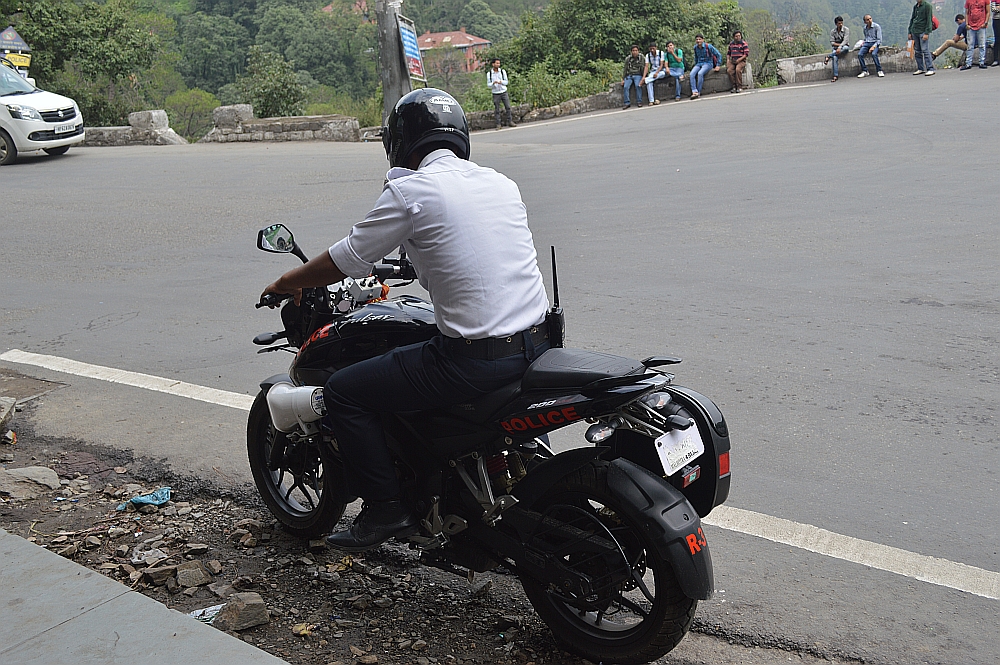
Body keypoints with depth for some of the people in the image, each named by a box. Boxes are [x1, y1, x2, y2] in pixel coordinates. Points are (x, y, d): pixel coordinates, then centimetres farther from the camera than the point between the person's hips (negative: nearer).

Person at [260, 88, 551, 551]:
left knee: (343, 392, 6)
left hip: (476, 357, -8)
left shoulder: (409, 190, -7)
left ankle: (386, 508, 11)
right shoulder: (501, 183, 13)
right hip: (537, 340, 8)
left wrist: (287, 283, 19)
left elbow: (343, 262, 1)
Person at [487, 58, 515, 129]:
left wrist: (501, 82, -17)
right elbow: (488, 84, 2)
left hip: (504, 92, 1)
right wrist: (493, 83, -19)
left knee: (508, 107, -2)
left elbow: (506, 82, 4)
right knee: (497, 110, 0)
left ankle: (510, 122, 6)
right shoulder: (489, 74, -1)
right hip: (496, 93, -1)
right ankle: (498, 124, 5)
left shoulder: (503, 71, 2)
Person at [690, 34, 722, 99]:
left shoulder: (708, 46, -11)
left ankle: (698, 92, -28)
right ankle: (694, 92, -36)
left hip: (708, 63, -5)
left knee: (700, 73, -35)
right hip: (699, 64, 5)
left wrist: (718, 65, -9)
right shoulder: (695, 47, 5)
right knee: (692, 74, -27)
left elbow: (718, 55, -6)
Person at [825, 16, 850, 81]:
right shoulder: (832, 31, 3)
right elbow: (832, 43, -1)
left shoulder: (846, 29, -6)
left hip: (844, 46, -2)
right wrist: (839, 44, -17)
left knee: (845, 48, -40)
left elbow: (845, 41, -17)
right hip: (836, 48, 2)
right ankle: (835, 76, -34)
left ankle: (828, 57, -34)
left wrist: (840, 47, -32)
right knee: (835, 57, -31)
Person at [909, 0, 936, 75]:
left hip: (923, 32, -7)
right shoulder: (915, 6, 14)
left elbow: (929, 20, -10)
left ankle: (930, 69, -12)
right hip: (915, 31, 7)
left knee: (925, 50, -12)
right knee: (917, 51, 8)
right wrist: (910, 32, 12)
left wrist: (926, 33, -16)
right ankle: (920, 69, 15)